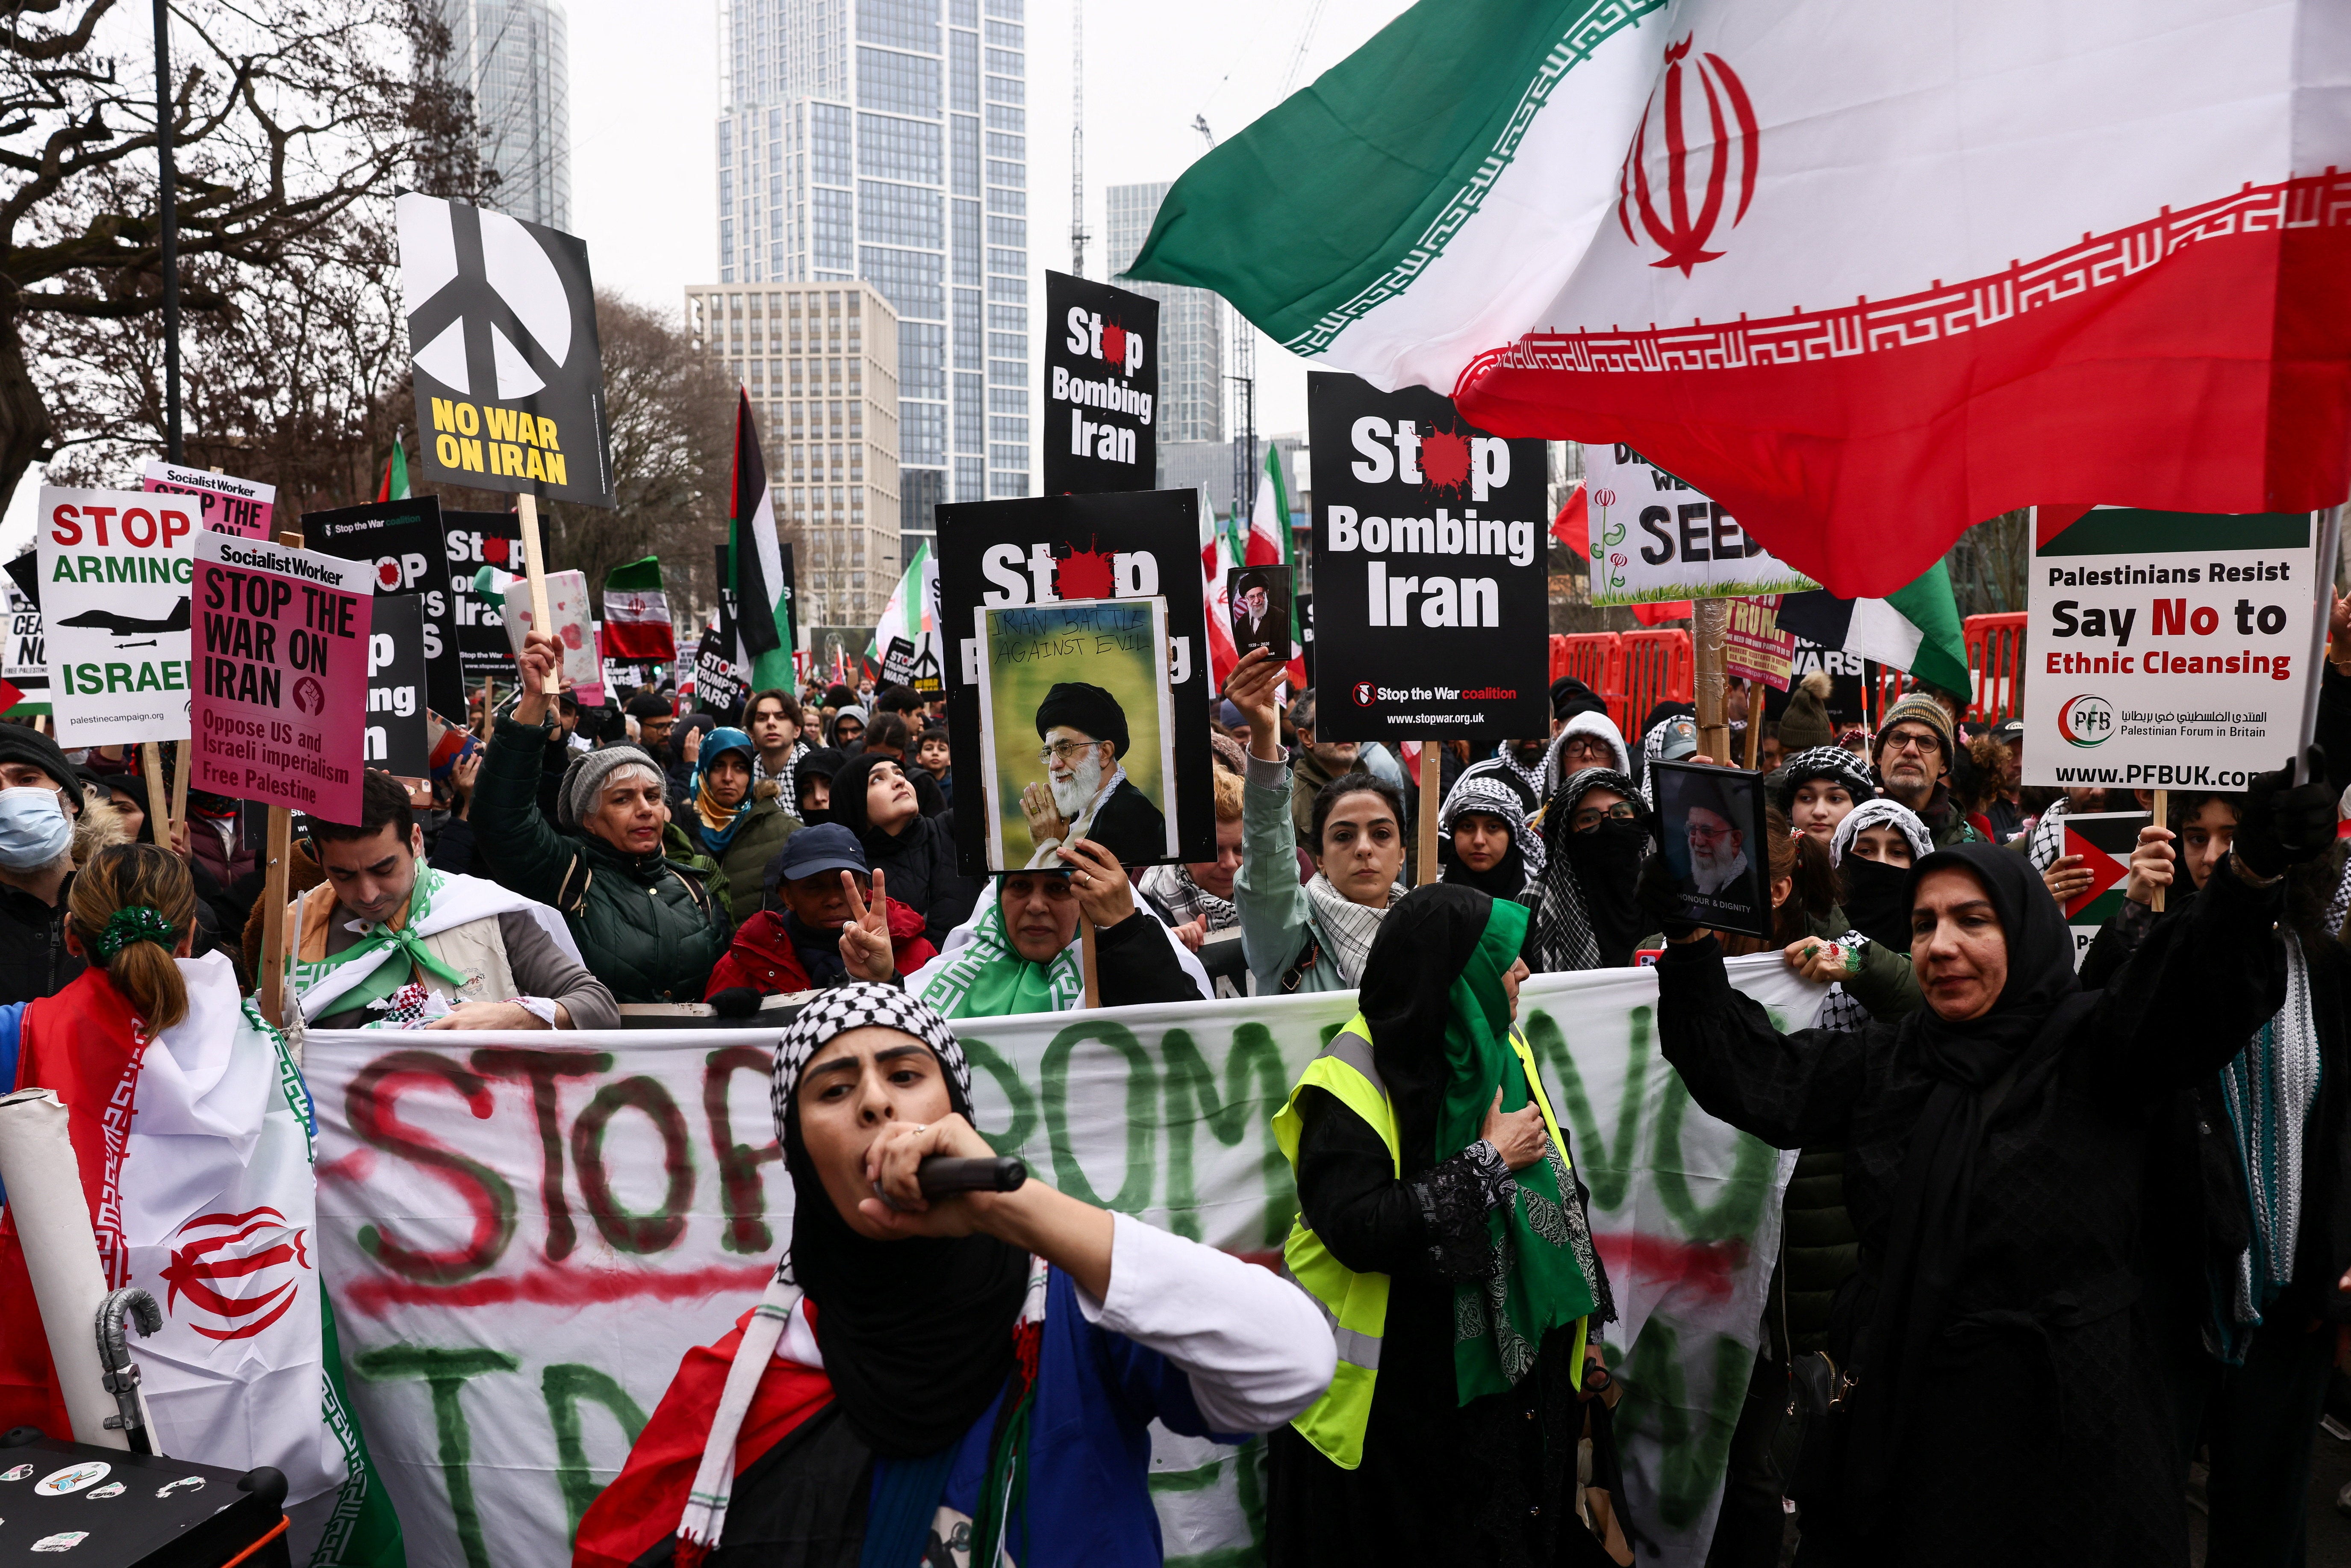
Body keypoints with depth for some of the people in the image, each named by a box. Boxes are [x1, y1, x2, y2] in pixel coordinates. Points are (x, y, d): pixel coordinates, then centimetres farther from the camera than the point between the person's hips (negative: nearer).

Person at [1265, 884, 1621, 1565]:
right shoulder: (1354, 1081, -18)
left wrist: (1581, 1329, 15)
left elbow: (1558, 1194, 13)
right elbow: (1360, 1232, -29)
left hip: (1515, 1372, 6)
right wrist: (1489, 1162, -22)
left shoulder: (1501, 1050, 4)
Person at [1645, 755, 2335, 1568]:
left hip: (2061, 1432, -3)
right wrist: (1689, 938, -13)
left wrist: (2253, 875, -45)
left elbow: (2188, 991, -25)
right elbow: (1750, 1072, 0)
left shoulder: (2092, 1046, -7)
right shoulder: (1887, 1063, 5)